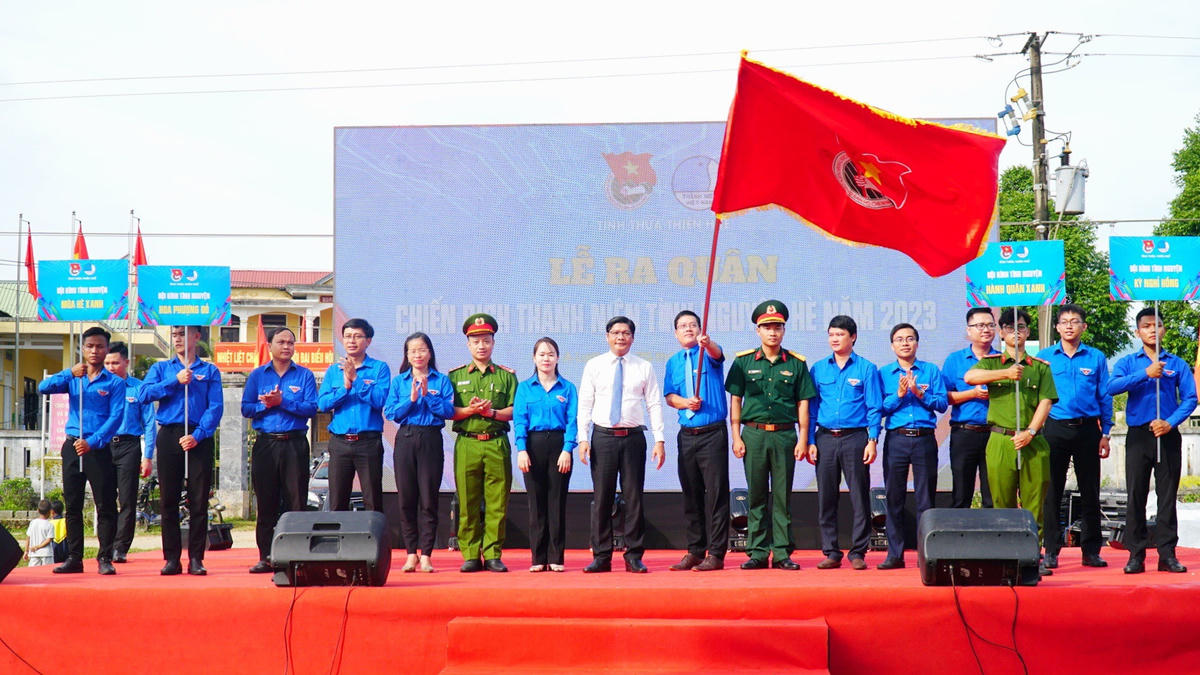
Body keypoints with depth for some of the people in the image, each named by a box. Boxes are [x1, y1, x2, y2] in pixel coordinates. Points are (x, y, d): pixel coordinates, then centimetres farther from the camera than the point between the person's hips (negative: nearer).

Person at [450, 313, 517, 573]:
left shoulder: (507, 375, 12)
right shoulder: (455, 376, 13)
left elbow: (515, 411, 6)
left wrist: (492, 412, -10)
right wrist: (470, 410, -10)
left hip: (497, 444, 0)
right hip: (466, 443, 0)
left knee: (497, 503, -2)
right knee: (467, 503, -1)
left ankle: (493, 555, 4)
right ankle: (470, 556, 5)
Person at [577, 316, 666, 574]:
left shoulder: (644, 368, 7)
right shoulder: (593, 366, 7)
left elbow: (654, 405, 5)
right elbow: (584, 404, 5)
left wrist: (659, 439, -3)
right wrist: (583, 438, -5)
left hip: (633, 437, 0)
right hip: (603, 436, 0)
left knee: (634, 497, 2)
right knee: (602, 497, 1)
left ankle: (634, 557, 8)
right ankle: (601, 557, 8)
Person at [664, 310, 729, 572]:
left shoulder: (709, 354, 1)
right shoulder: (673, 362, 15)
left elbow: (717, 354, -23)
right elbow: (669, 396, 11)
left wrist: (707, 344, -45)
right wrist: (685, 402, -11)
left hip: (713, 433, -5)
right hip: (687, 434, 5)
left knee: (715, 493, -6)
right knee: (691, 495, 8)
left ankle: (716, 553, -3)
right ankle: (695, 551, 16)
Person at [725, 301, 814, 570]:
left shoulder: (796, 364, 8)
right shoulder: (743, 362, 7)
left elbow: (803, 404, 7)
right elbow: (735, 400, 7)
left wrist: (803, 439, 0)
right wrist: (736, 437, -1)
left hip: (785, 435, 0)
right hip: (753, 434, 0)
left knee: (782, 496, 2)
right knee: (756, 496, 3)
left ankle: (782, 553, 6)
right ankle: (757, 553, 7)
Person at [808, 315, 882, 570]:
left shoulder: (866, 369, 3)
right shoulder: (819, 369, 11)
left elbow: (874, 408, 2)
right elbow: (811, 407, 12)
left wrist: (872, 441, -7)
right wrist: (810, 441, 4)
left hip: (855, 437, -3)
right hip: (825, 438, 3)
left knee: (859, 496, -3)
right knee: (826, 497, 3)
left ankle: (858, 552, 5)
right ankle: (831, 552, 10)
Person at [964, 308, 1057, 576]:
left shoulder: (1040, 367, 13)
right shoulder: (991, 363, 10)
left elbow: (1045, 402, 3)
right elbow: (969, 376, -10)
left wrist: (1030, 431, -11)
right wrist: (1006, 373, -20)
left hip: (1034, 443, 1)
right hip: (1001, 441, -1)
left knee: (1034, 503, -1)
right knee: (1002, 502, -1)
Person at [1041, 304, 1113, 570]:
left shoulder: (1097, 358, 7)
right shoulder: (1045, 357, 7)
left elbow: (1105, 397, 9)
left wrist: (1105, 434, 3)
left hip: (1087, 429, 1)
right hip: (1056, 428, 0)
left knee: (1090, 491, 4)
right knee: (1052, 490, -1)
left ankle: (1091, 550, 11)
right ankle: (1051, 550, 4)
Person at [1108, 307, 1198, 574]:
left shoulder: (1177, 364, 10)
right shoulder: (1128, 362, 9)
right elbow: (1112, 387, -10)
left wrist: (1171, 422, -12)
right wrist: (1145, 374, -19)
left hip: (1168, 435, 0)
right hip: (1138, 435, 0)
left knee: (1168, 495, 0)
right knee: (1136, 495, -2)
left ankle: (1167, 554, 4)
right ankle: (1136, 554, 2)